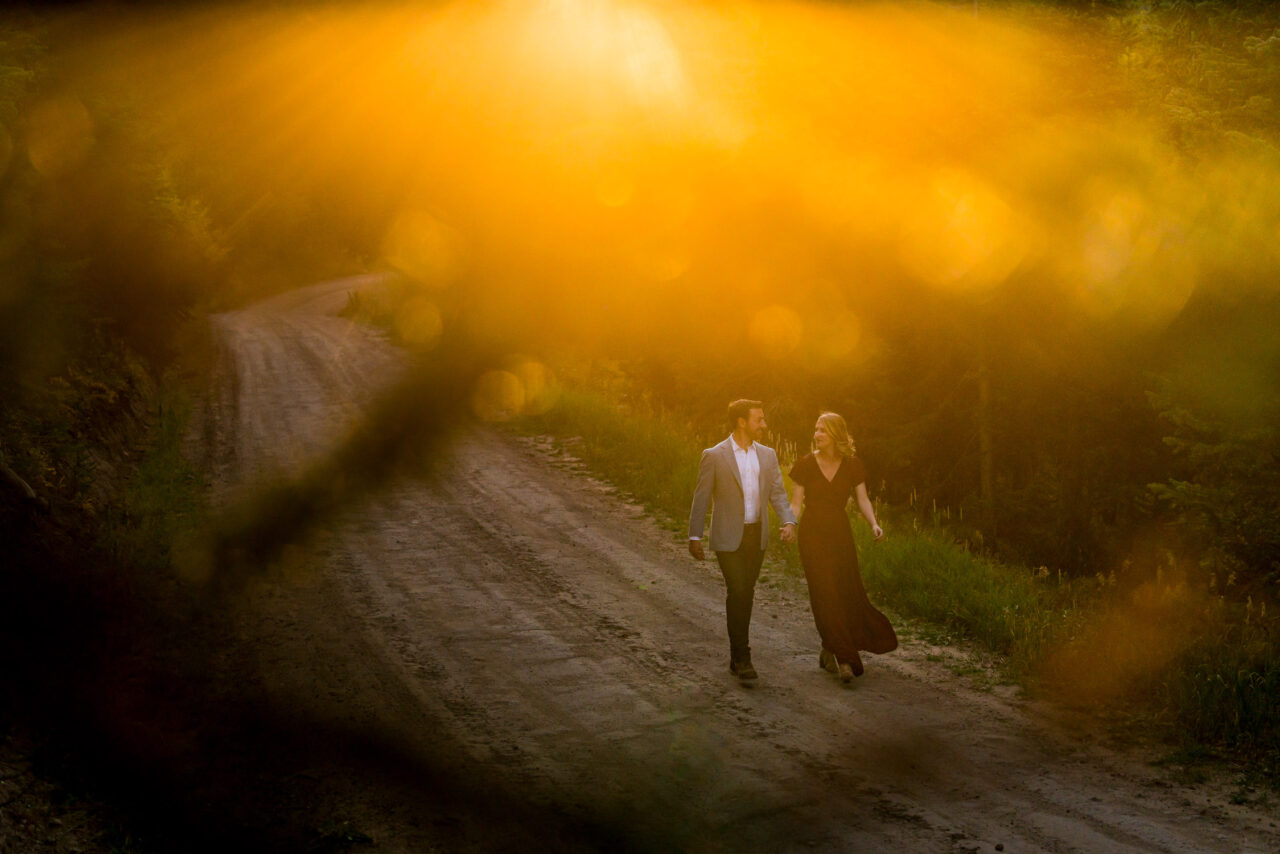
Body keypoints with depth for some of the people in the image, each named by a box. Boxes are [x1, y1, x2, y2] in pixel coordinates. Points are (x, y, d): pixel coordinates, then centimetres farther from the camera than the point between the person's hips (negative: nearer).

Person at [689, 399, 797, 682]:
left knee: (746, 594, 11)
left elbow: (777, 493, 6)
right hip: (728, 538, -5)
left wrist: (788, 521, -12)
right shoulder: (714, 456, -7)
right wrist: (694, 536, -3)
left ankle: (737, 657, 24)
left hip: (757, 536, 5)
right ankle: (742, 657, -8)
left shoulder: (767, 455, 7)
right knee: (738, 593, -13)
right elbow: (701, 498, -3)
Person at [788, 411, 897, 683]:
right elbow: (796, 503, 0)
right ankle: (844, 659, -10)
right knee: (825, 595, -9)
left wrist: (874, 523, -17)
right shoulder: (806, 465, 0)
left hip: (840, 532, 2)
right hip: (813, 532, -2)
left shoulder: (852, 466, 3)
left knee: (849, 592, 3)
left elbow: (863, 499, 1)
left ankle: (829, 651, 23)